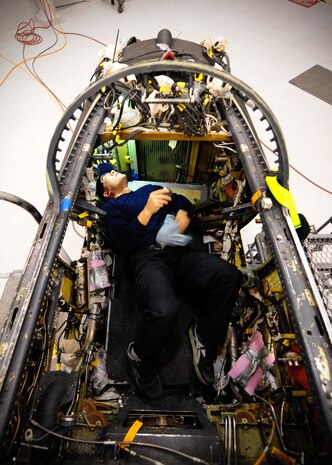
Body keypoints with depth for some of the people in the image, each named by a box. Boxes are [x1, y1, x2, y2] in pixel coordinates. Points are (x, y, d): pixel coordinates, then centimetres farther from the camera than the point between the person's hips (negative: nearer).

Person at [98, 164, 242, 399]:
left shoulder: (150, 188, 34)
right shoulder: (110, 207, 18)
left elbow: (182, 200, 26)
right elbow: (123, 241, 0)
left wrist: (183, 213, 2)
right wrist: (147, 211, -14)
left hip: (179, 250, 5)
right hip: (148, 257, -4)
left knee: (229, 275, -23)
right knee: (164, 310, -34)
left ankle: (204, 338, -1)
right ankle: (140, 357, 0)